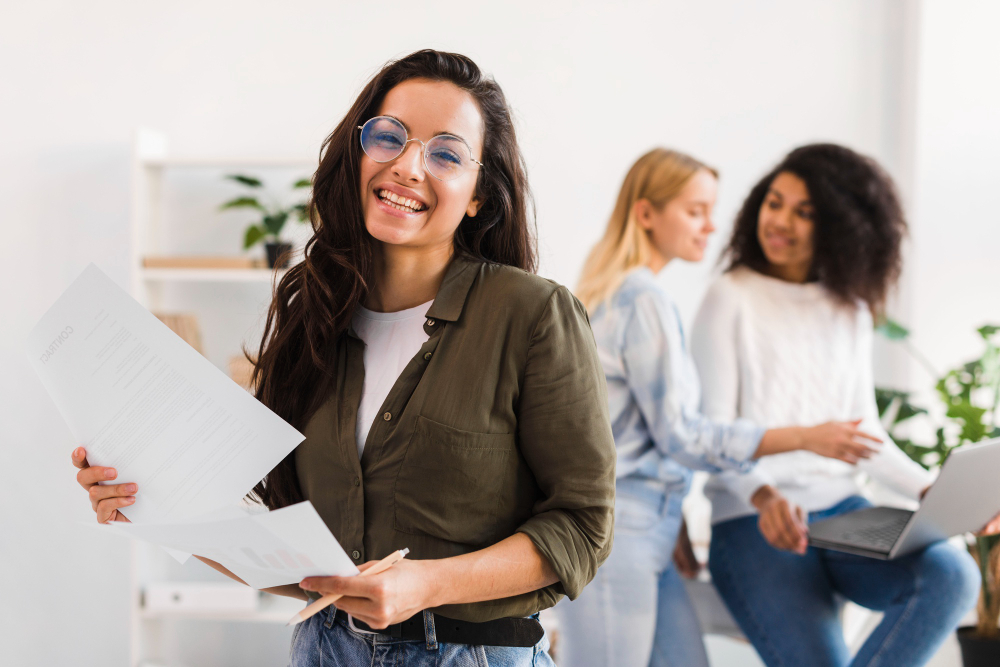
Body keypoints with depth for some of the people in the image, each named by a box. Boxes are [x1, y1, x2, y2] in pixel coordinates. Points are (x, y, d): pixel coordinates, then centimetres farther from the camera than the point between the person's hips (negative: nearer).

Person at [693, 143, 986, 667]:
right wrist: (763, 495, -26)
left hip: (842, 511, 5)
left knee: (952, 576, -25)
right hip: (754, 521, -5)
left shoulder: (851, 308, 13)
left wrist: (933, 491, 0)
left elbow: (864, 431, 15)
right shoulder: (732, 299, -3)